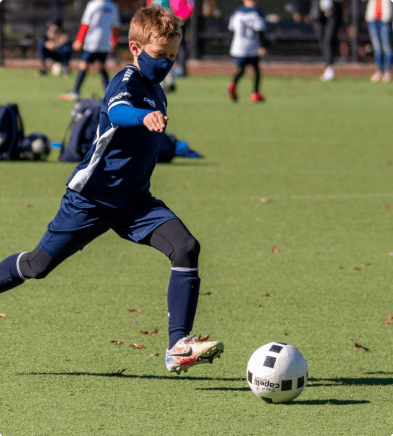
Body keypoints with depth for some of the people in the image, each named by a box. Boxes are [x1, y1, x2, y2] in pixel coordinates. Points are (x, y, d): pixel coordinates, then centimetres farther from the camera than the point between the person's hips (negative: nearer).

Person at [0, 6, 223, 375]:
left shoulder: (155, 90, 7)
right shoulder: (126, 81, -19)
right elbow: (117, 111, -45)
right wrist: (144, 117, -64)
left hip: (134, 200, 6)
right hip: (92, 197, -6)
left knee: (186, 248, -17)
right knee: (38, 265, 5)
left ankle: (179, 346, -21)